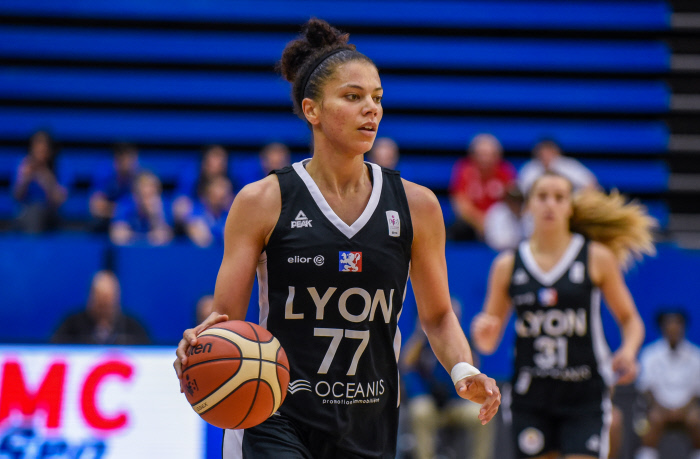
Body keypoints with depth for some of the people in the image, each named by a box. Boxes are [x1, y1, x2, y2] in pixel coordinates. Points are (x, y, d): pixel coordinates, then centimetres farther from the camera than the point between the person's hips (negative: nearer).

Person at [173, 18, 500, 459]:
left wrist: (464, 371, -7)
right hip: (275, 421, -3)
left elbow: (437, 315, 12)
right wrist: (197, 345, -24)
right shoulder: (262, 202, -4)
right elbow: (226, 318, -1)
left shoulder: (415, 205, 3)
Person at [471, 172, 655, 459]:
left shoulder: (597, 257, 1)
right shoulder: (508, 265, 4)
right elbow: (489, 342, 8)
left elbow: (630, 319, 6)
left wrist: (628, 352, -15)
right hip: (532, 396, 2)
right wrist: (482, 335, -16)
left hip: (584, 395, -2)